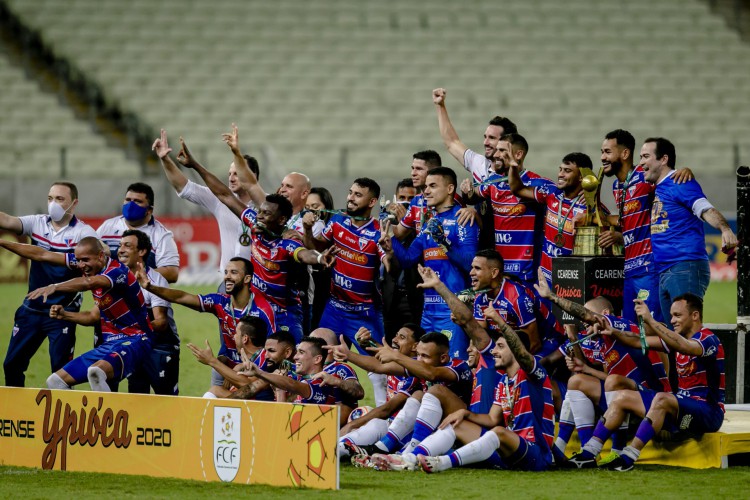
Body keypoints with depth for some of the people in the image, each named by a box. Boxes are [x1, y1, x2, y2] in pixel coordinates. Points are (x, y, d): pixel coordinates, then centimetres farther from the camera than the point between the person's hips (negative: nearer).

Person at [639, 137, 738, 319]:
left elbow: (706, 210, -18)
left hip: (686, 268, -10)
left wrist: (725, 229, -37)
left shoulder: (679, 182, -5)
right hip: (664, 273, 10)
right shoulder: (657, 189, 21)